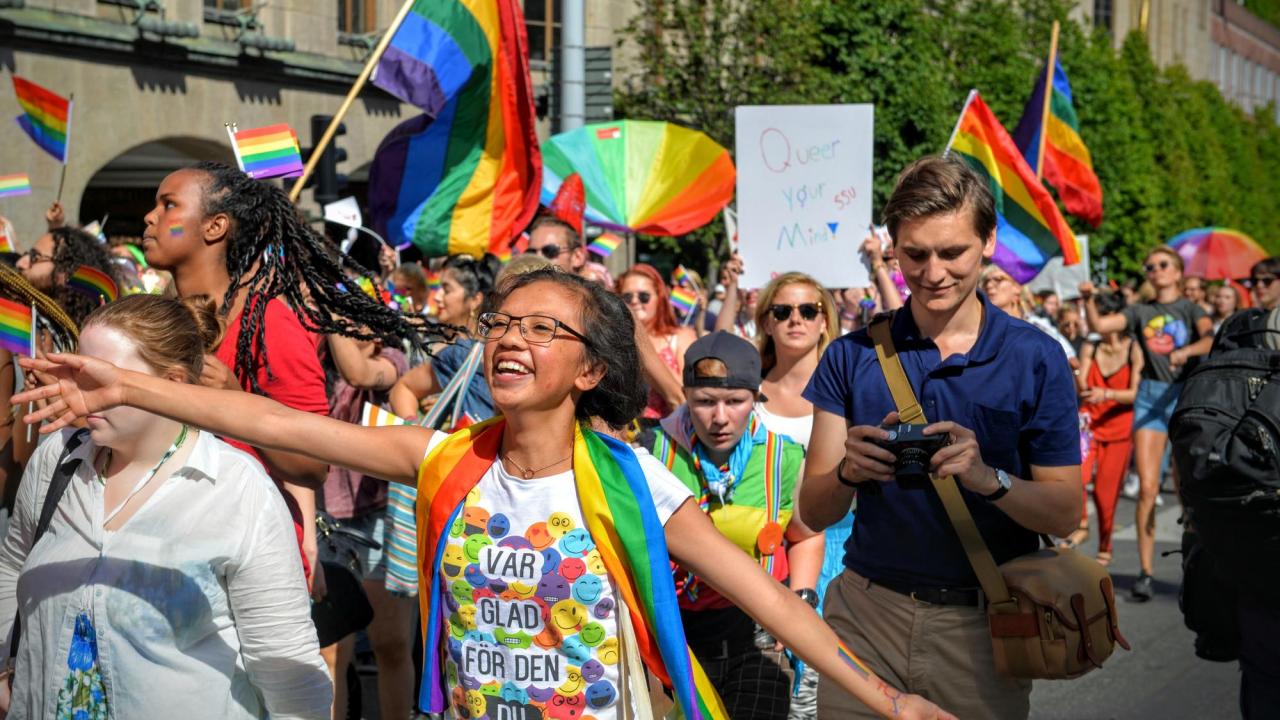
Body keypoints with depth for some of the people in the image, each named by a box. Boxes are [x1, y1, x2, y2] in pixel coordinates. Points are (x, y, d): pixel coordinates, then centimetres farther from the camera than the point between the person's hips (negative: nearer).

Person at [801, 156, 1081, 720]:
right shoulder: (853, 356, 2)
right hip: (867, 614, 1)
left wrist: (988, 478, -24)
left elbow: (1065, 514, -5)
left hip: (981, 626, -1)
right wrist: (849, 472, -23)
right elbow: (813, 512, -1)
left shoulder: (1035, 359, -3)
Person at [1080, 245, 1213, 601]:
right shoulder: (1140, 312, 12)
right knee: (1147, 487, -7)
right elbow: (1099, 325, -1)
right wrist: (1089, 300, -17)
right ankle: (1145, 572, -7)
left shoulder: (1190, 309, 4)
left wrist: (1186, 351, -34)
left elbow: (1210, 338, -15)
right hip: (1150, 397, 1)